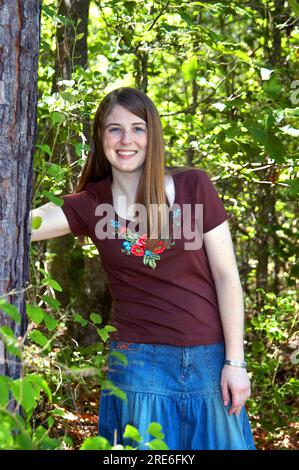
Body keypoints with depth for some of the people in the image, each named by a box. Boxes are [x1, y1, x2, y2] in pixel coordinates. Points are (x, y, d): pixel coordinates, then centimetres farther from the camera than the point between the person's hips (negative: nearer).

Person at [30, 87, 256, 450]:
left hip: (209, 356, 0)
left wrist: (235, 361, -6)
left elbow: (226, 276, -4)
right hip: (138, 360, 1)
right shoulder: (90, 204, 0)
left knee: (219, 441, 8)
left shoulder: (193, 186, -4)